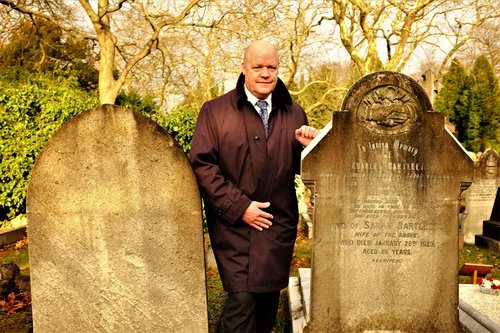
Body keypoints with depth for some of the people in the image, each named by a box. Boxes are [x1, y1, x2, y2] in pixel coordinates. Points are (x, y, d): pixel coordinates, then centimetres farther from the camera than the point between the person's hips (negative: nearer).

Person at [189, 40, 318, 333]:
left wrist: (309, 147, -9)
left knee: (270, 297, 13)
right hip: (234, 225, -3)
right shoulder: (215, 111, 0)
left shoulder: (294, 113, 11)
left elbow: (301, 168, 15)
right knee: (242, 297, -11)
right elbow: (202, 165, -7)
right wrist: (239, 206, -14)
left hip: (279, 225, 4)